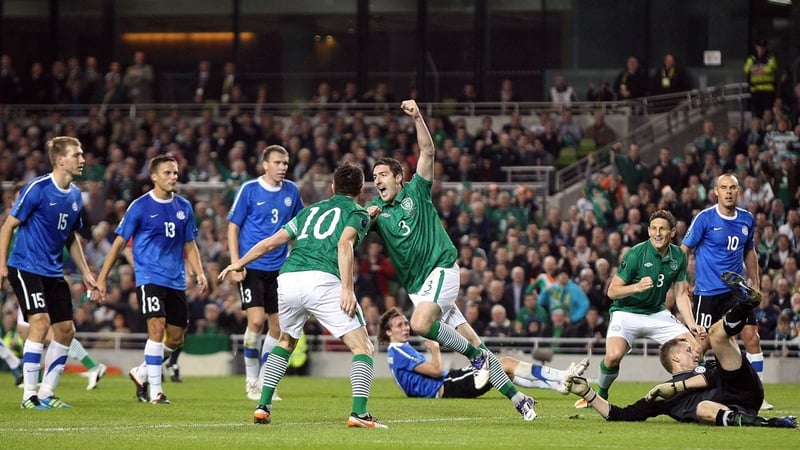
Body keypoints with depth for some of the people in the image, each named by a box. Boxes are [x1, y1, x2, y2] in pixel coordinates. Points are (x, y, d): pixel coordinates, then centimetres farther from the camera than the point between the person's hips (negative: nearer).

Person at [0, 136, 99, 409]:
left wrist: (85, 272, 17)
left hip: (53, 272, 8)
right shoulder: (37, 189, -15)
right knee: (41, 322, -19)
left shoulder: (75, 196, 7)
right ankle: (29, 395, -14)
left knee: (66, 330, 4)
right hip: (26, 267, -8)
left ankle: (47, 393, 14)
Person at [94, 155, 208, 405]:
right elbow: (119, 243, -1)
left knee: (176, 340, 8)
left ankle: (141, 373, 30)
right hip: (149, 277, -6)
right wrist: (102, 278, -4)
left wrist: (199, 273, 2)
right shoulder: (140, 207, -4)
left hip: (176, 281, 6)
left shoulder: (183, 207, 10)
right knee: (157, 328, -19)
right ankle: (155, 391, -15)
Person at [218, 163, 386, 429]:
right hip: (322, 280, -6)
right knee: (362, 347, 1)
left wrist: (239, 264, 42)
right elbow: (344, 244, -8)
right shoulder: (358, 213, 13)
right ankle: (359, 412, -16)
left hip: (288, 278, 6)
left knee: (286, 342, 31)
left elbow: (273, 241, 31)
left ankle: (263, 407, 23)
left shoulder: (312, 210, 30)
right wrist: (347, 289, -15)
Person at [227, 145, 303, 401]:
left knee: (278, 326, 4)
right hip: (252, 267, -5)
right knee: (256, 320, -15)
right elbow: (233, 227, -3)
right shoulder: (249, 190, -6)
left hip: (279, 268, 5)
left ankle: (264, 381, 17)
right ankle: (251, 381, 0)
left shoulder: (291, 191, 6)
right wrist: (235, 263, -11)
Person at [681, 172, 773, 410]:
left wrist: (755, 281, 16)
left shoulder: (747, 219, 6)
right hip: (707, 291, -4)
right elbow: (684, 250, -4)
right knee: (702, 344, -5)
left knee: (752, 338, -3)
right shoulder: (704, 218, -9)